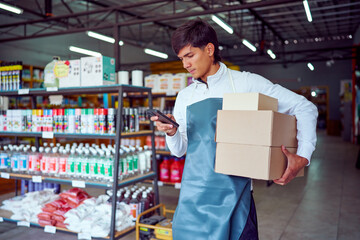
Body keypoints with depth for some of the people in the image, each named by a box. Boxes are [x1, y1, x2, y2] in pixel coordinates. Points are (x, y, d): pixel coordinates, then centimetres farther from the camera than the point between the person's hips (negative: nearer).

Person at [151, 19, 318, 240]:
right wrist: (172, 133, -9)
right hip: (193, 193, 4)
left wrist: (303, 157, -15)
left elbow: (304, 107, -3)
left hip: (232, 194, -3)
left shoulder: (245, 83, -4)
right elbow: (180, 150, 13)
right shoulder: (184, 97, 11)